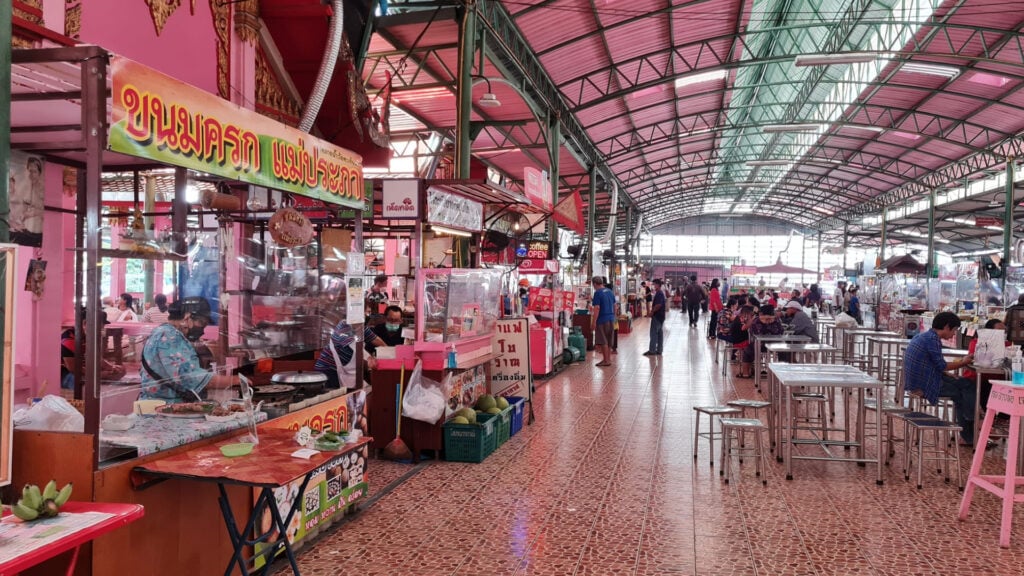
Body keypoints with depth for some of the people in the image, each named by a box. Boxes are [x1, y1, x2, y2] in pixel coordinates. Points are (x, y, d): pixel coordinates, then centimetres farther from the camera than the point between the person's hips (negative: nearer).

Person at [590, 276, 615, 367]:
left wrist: (593, 322, -17)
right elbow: (614, 306, 17)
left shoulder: (597, 293, -13)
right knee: (609, 341, 15)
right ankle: (608, 359, 20)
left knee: (602, 341, -1)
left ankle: (606, 360, 0)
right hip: (611, 319, 8)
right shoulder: (610, 291, 10)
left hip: (602, 320, -8)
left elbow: (597, 308, -18)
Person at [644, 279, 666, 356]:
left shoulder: (659, 294, -17)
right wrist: (653, 310, 12)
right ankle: (659, 350, 14)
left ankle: (652, 350, -4)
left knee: (653, 333, -6)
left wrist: (652, 311, -15)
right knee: (659, 333, 10)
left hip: (657, 316, -10)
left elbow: (658, 305, -26)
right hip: (660, 316, 10)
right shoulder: (661, 293, 14)